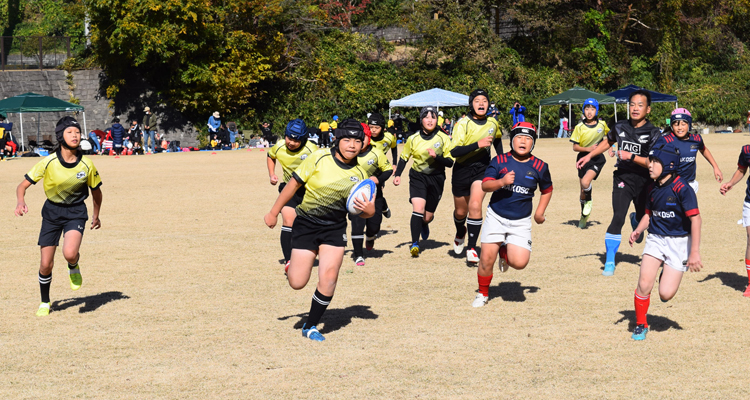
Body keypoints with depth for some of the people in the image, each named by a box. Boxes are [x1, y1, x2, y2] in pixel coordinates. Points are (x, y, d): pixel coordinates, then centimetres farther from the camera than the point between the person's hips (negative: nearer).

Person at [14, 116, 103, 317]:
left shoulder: (86, 165, -11)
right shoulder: (49, 162, -15)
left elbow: (96, 191, 7)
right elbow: (23, 185, -9)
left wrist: (96, 215, 18)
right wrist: (21, 202, -30)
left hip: (76, 212, -1)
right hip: (52, 212, 1)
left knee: (69, 253, -28)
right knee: (46, 264, 0)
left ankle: (73, 268, 10)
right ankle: (45, 303, 26)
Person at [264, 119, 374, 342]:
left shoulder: (359, 175, -3)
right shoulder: (319, 159, -12)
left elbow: (363, 211, 4)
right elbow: (294, 184, -5)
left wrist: (368, 210, -21)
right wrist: (274, 212, -1)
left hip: (335, 229, 2)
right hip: (306, 225, -2)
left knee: (328, 278, -12)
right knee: (297, 283, -4)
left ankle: (311, 326, 8)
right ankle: (294, 264, 35)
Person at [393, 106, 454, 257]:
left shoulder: (443, 138, -5)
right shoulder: (413, 139, -3)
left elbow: (450, 162, -6)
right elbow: (404, 157, 11)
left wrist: (436, 156, -24)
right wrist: (397, 175, -1)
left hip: (436, 179, 1)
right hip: (417, 177, 0)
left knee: (428, 216, 7)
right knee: (418, 208, -22)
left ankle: (424, 224, 46)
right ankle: (415, 244, -19)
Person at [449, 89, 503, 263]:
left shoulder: (493, 123, -1)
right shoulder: (463, 124, -15)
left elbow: (497, 139, 23)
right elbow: (454, 151, -26)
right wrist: (478, 144, -33)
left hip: (483, 169, 1)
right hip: (462, 170, -1)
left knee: (475, 205, -20)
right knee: (460, 211, 12)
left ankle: (472, 248, -12)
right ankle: (460, 233, 48)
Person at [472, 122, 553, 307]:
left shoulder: (539, 166, -2)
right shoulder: (499, 161, -4)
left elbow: (547, 189, 15)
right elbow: (485, 185, -9)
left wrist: (540, 212, 7)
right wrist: (502, 182, -26)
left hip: (521, 222, 1)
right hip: (496, 217, 0)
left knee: (519, 262, -14)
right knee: (487, 258, -7)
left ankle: (505, 252, 23)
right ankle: (483, 293, 20)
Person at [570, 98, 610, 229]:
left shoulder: (602, 124, -3)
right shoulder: (579, 127, -6)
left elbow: (609, 134, 20)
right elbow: (575, 147, -6)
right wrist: (588, 149, -21)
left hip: (597, 159, -2)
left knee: (586, 182, -27)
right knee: (583, 190, 10)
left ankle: (589, 201, 4)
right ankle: (584, 216, 29)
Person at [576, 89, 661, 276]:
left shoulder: (653, 134, -11)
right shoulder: (620, 127, 0)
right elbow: (607, 142, 22)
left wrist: (631, 156, -27)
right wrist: (588, 156, 19)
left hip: (644, 181, 0)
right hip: (623, 178, 0)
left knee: (642, 217, 18)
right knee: (617, 218, -16)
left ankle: (635, 219, 60)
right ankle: (610, 262, -10)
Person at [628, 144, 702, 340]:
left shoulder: (681, 188, -19)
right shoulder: (653, 188, 3)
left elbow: (695, 219, -20)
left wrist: (695, 251, -23)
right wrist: (638, 230, -5)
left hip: (679, 241, -5)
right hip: (656, 239, 5)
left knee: (666, 294, -7)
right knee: (644, 285, -10)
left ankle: (668, 275, 29)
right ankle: (641, 324, 11)